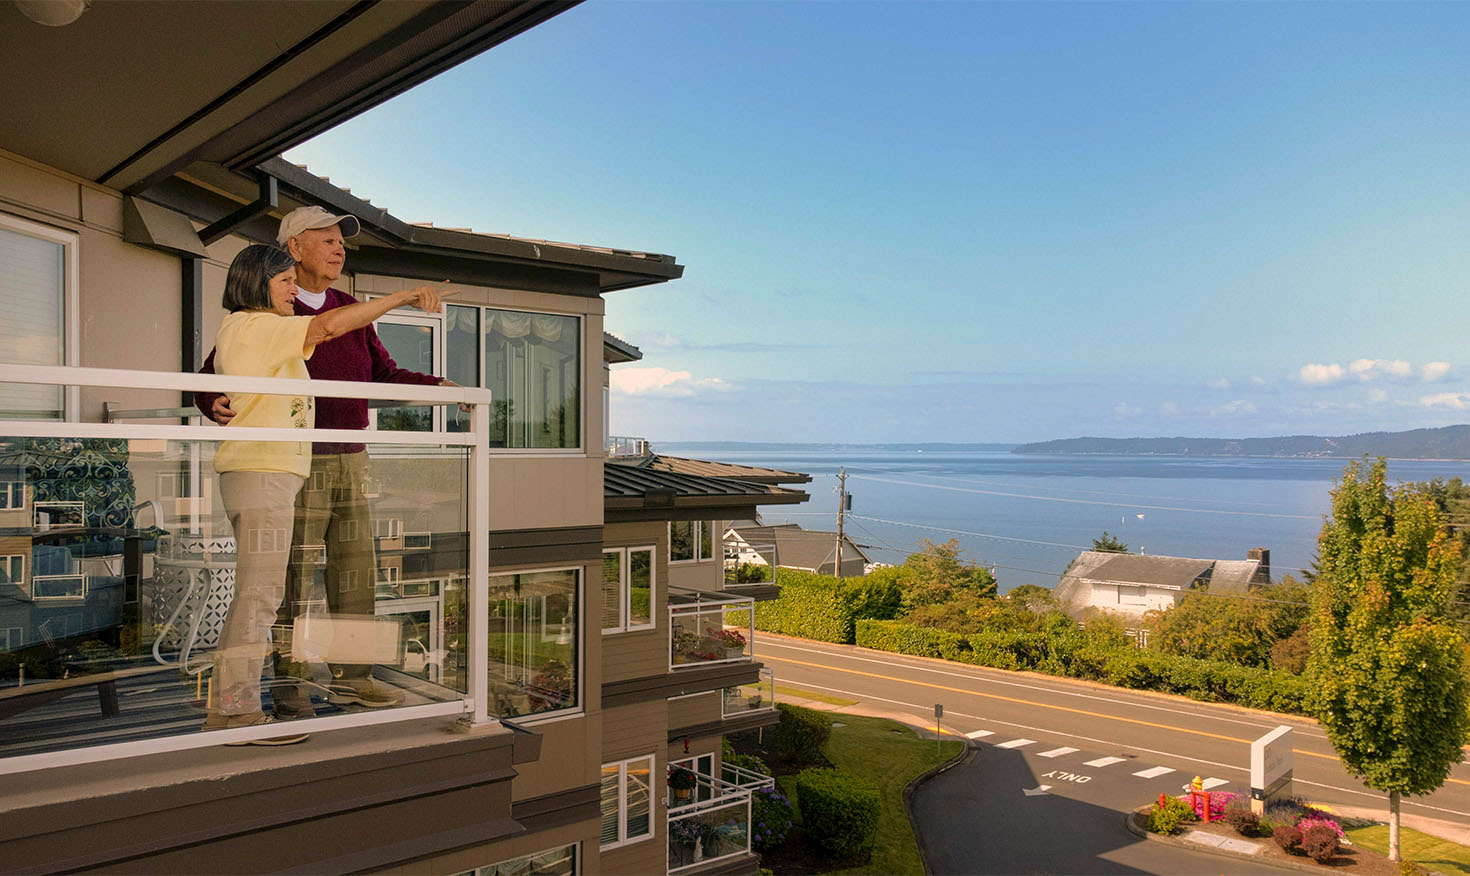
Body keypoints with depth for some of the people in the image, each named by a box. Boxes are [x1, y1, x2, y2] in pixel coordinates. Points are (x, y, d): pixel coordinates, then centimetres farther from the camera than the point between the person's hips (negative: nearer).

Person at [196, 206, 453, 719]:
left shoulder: (349, 312, 12)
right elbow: (210, 379, -5)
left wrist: (438, 386, 1)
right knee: (294, 577, -4)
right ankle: (290, 687, 6)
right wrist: (218, 406, -29)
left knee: (355, 572, 6)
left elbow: (384, 376, 17)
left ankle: (351, 679, 15)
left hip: (350, 462, 6)